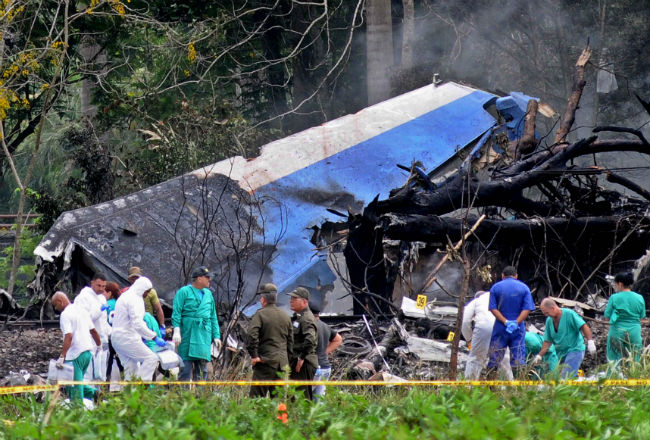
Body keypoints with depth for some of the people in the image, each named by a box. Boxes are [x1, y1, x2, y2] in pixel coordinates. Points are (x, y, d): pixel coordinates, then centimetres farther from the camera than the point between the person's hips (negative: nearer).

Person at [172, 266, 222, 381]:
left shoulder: (208, 294, 18)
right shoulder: (184, 292, 1)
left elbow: (213, 317, 22)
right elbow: (176, 313, -5)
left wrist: (216, 336, 16)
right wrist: (176, 331, -15)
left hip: (204, 334, 5)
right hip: (188, 333, -5)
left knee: (202, 368, 4)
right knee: (186, 366, -7)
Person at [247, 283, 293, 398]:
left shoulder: (260, 314, -5)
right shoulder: (286, 317, 14)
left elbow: (252, 334, -19)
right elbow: (290, 342, 17)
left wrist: (254, 355, -13)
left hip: (265, 362, -6)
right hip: (282, 363, 6)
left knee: (257, 396, -6)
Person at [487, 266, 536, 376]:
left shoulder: (495, 287, 2)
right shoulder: (524, 288, 3)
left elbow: (493, 308, -7)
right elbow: (527, 309, -6)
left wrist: (506, 322, -13)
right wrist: (516, 323, -12)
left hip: (500, 327, 0)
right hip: (518, 329, 0)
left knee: (494, 359, 5)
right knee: (518, 359, 2)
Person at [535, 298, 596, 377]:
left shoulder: (569, 314, -10)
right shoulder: (549, 321, 10)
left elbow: (584, 326, -14)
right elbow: (548, 341, 14)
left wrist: (590, 342, -24)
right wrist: (539, 356, 8)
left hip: (574, 350, -7)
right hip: (561, 354, 7)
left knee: (566, 376, -20)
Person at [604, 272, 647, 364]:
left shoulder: (614, 298, -9)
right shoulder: (639, 298, 0)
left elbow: (607, 315, -5)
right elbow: (642, 316, 7)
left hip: (617, 332, -2)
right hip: (634, 332, 2)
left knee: (614, 360, 7)